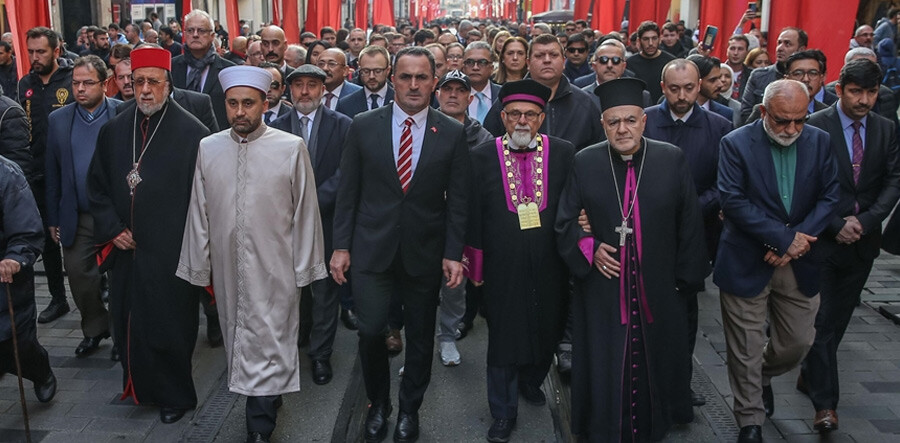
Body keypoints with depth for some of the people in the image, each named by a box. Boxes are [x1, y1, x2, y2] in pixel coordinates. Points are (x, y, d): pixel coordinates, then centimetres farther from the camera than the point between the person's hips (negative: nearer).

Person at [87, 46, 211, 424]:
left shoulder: (192, 133, -10)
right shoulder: (113, 131, 5)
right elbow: (97, 186, 12)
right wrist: (112, 228, 0)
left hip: (171, 253, -4)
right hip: (125, 250, 5)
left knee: (170, 327, 7)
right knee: (129, 324, 13)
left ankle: (175, 394, 28)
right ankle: (141, 386, 34)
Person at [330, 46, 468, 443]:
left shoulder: (452, 133, -1)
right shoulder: (363, 126, 0)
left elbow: (457, 200, 0)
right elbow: (347, 192, 2)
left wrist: (453, 254, -4)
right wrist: (341, 246, -1)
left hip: (424, 253, 1)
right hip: (372, 248, 0)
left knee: (420, 337, 11)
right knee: (371, 330, -5)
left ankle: (409, 409, 34)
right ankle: (378, 404, 24)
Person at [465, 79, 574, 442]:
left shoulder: (565, 154, -2)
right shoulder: (482, 156, -3)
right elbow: (472, 215, -1)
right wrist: (475, 264, -2)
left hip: (548, 266, 2)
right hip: (503, 266, -1)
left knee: (546, 330, 18)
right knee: (503, 334, 8)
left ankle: (531, 381, 47)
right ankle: (504, 412, 25)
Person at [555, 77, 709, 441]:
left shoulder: (673, 159, 0)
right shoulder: (585, 162, 0)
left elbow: (689, 225, 2)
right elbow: (565, 222, 4)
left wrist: (686, 278, 1)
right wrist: (589, 248, -13)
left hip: (658, 289, 1)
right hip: (603, 288, 0)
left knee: (654, 366, 12)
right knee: (604, 370, 6)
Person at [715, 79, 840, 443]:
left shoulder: (819, 142, 2)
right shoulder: (735, 144, -11)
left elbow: (830, 196, 0)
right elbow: (732, 201, -18)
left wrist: (798, 239, -14)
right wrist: (784, 238, -20)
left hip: (800, 262, 4)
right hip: (747, 263, -4)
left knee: (799, 343, 13)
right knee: (747, 352, 4)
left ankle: (763, 376, 45)